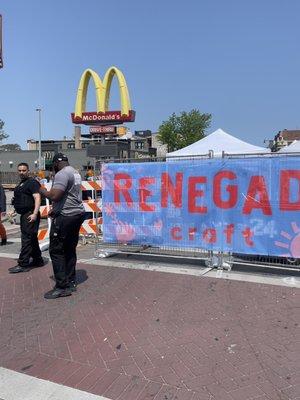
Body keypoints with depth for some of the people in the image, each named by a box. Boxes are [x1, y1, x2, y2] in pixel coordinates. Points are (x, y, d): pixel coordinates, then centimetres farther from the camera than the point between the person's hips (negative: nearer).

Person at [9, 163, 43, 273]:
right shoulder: (21, 184, 20)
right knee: (32, 239, 15)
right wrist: (15, 210, 20)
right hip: (24, 215, 10)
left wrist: (34, 214, -27)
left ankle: (23, 265, -4)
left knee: (26, 239, -8)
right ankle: (38, 260, 25)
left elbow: (37, 198, -20)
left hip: (30, 215, -10)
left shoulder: (32, 182, -10)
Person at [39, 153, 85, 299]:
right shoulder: (75, 172, 17)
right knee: (70, 249, 14)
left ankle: (62, 287, 0)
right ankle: (71, 282, 22)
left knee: (56, 250, -3)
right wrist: (55, 209, 24)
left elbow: (54, 196, -24)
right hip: (78, 213, 10)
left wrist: (42, 190, -4)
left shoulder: (62, 174, -14)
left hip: (65, 216, -10)